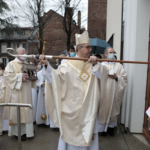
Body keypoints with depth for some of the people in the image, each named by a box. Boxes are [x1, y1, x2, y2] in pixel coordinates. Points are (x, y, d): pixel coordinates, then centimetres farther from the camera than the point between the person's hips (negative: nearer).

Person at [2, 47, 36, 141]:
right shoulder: (12, 64, -4)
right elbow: (7, 75, -15)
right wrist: (20, 76, -23)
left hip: (26, 92, 6)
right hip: (16, 93, -6)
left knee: (26, 111, 10)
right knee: (17, 111, -1)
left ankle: (26, 130, 22)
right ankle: (18, 132, 12)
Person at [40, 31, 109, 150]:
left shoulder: (92, 64, 7)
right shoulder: (68, 65, -6)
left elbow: (105, 74, -5)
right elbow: (55, 76, -14)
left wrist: (96, 64, -20)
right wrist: (47, 65, -28)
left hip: (88, 108, 4)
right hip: (72, 108, -3)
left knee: (88, 133, 15)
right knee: (71, 132, 11)